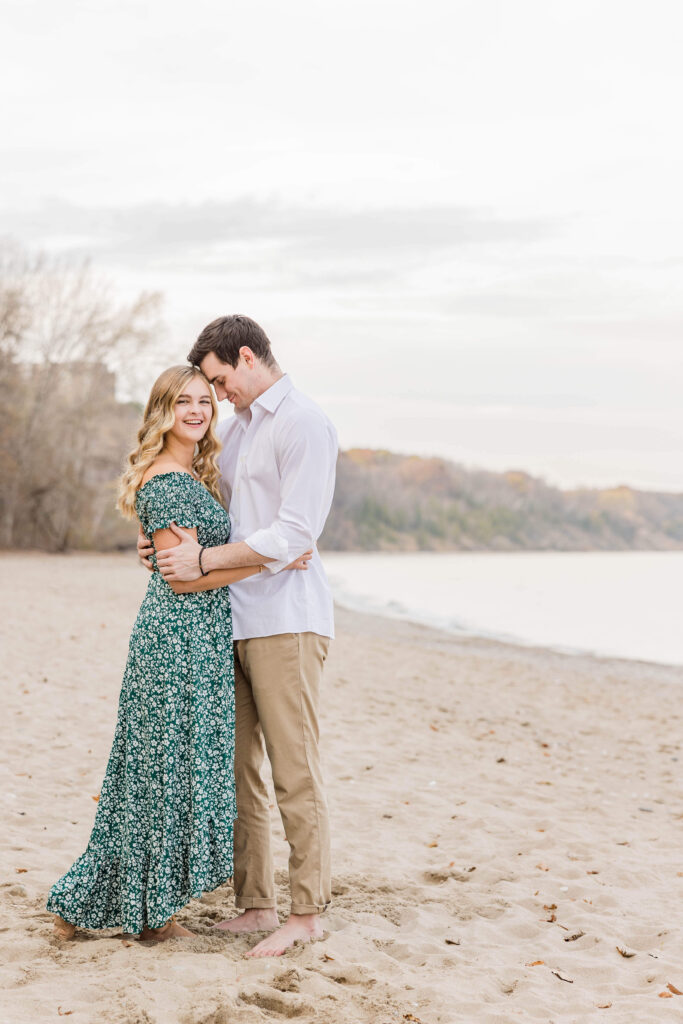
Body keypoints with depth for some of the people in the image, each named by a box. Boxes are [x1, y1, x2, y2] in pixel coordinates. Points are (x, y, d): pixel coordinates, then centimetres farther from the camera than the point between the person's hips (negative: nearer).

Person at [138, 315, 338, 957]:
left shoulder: (305, 424, -8)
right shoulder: (236, 427, 18)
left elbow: (293, 534, -16)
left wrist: (204, 560, -14)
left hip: (286, 620, -8)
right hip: (233, 619, 8)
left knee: (295, 774, -4)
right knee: (235, 771, 8)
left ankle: (306, 913, 3)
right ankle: (255, 905, 16)